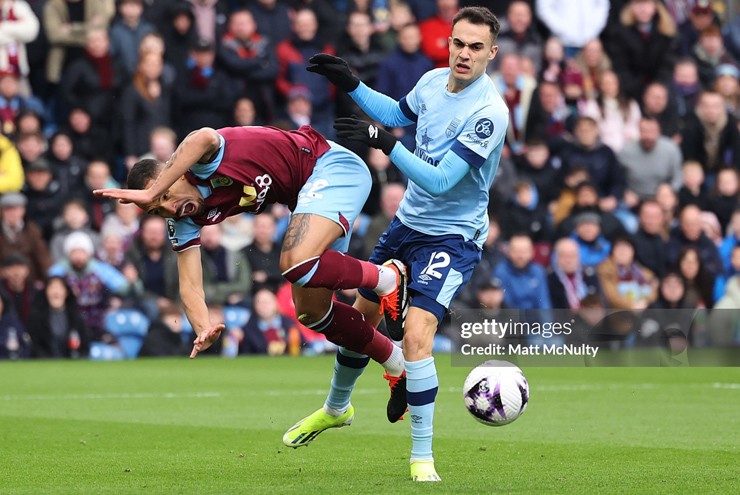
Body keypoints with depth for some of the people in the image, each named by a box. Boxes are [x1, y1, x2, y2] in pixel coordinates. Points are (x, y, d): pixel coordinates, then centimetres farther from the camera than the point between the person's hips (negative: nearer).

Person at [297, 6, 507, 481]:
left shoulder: (489, 112, -26)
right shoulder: (433, 80, -3)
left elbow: (440, 180, -30)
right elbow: (398, 113, 20)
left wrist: (385, 143, -35)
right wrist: (350, 83, 13)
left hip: (451, 237, -8)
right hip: (407, 223, 8)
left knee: (415, 333, -24)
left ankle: (422, 457, -12)